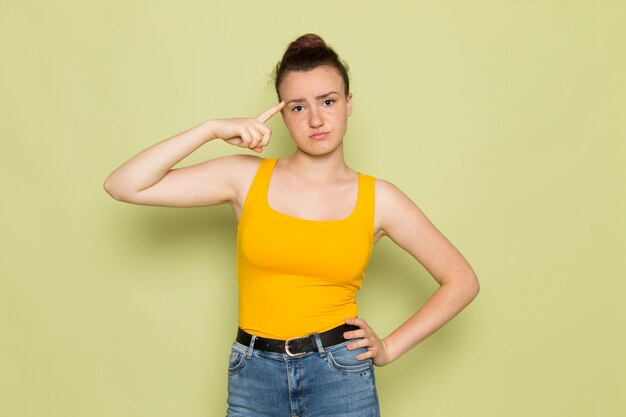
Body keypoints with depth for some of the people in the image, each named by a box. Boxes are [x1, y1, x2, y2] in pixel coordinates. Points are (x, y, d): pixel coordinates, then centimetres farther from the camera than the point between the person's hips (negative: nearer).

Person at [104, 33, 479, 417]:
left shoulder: (378, 199, -2)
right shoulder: (247, 177, -2)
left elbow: (462, 280, 5)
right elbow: (124, 186, -9)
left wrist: (391, 348, 0)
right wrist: (211, 130, -14)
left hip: (341, 374, -1)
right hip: (254, 379, 1)